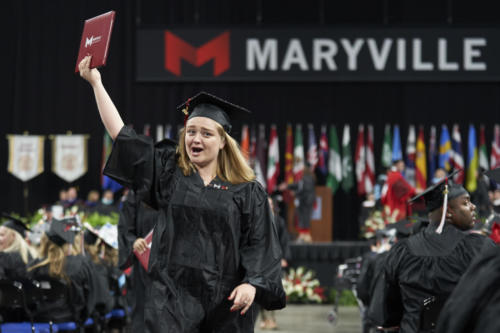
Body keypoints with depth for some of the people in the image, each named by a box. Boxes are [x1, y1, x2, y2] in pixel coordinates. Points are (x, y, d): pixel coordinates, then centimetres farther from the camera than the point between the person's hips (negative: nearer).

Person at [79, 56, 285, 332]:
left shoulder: (246, 192, 5)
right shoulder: (168, 173, 8)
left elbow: (259, 244, 1)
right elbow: (120, 134, 6)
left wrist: (252, 284, -15)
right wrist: (96, 83, 5)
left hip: (225, 302, 0)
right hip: (173, 297, 0)